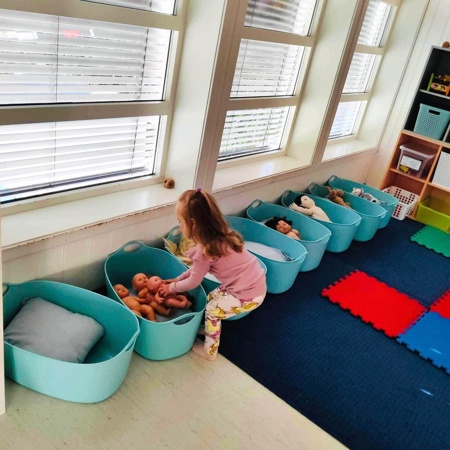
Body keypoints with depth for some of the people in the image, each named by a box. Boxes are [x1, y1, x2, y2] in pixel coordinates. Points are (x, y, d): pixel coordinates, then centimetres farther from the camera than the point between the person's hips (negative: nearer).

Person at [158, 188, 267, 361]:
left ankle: (210, 351, 26)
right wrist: (177, 280, 20)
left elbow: (193, 282, -6)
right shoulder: (220, 236, 5)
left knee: (212, 310, 11)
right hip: (255, 283, 8)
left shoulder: (205, 250, -22)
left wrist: (172, 287, 10)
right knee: (212, 297, 21)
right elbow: (197, 268, 18)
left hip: (248, 295, -8)